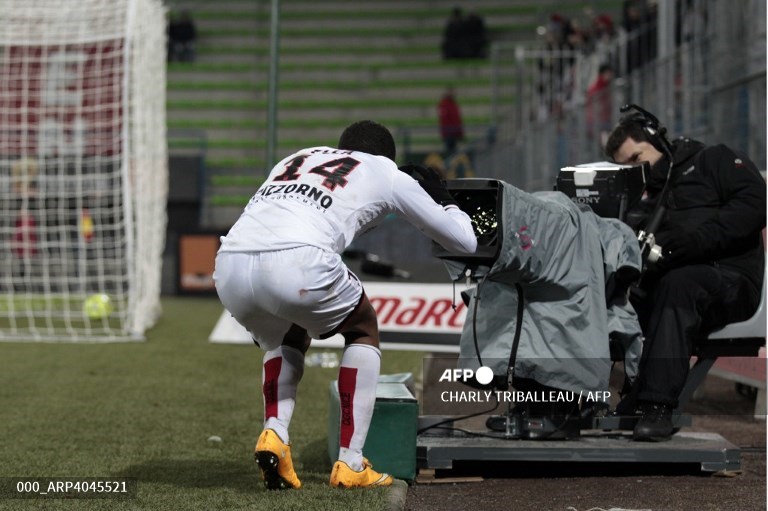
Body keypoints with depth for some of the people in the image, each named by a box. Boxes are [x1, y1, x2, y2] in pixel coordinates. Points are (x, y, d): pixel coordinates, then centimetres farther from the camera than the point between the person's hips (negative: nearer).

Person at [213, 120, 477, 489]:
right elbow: (465, 242, 33)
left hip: (228, 265, 5)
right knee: (363, 332, 26)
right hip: (297, 264, -5)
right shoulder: (386, 173, 25)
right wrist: (443, 199, 53)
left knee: (286, 340, 35)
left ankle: (274, 435, 10)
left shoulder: (296, 159, 37)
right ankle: (350, 464, 17)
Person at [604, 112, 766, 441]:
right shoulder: (643, 199, 27)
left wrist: (696, 239, -19)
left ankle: (657, 406, -44)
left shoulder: (712, 161, 12)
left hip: (731, 277, -5)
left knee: (677, 284, -37)